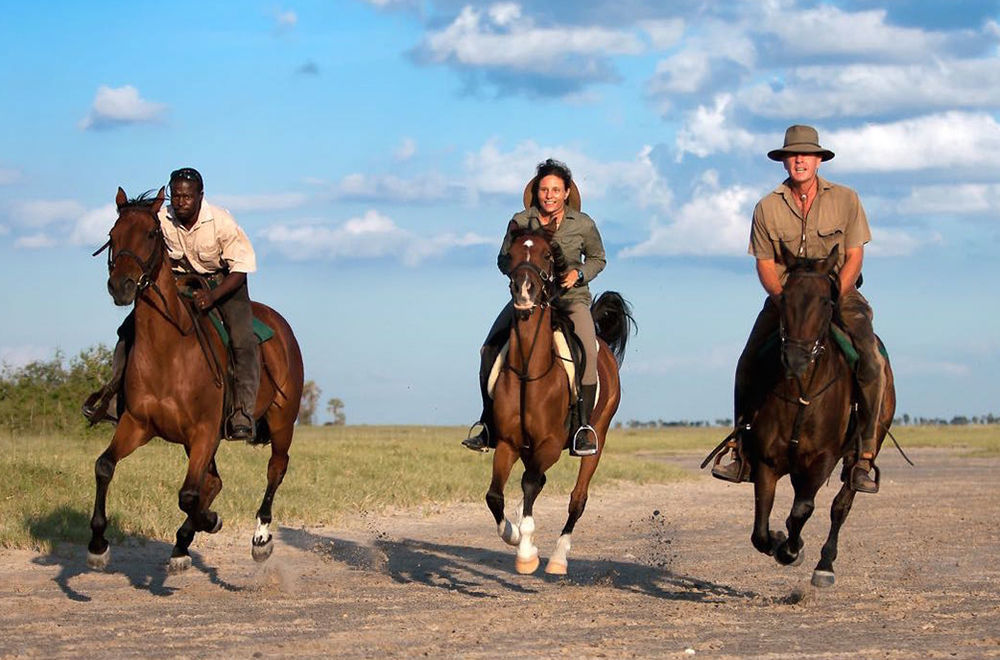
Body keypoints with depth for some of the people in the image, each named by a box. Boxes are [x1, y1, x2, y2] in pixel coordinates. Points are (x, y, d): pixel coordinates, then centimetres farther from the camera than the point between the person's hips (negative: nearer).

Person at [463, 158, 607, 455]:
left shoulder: (583, 224, -2)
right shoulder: (520, 221, -1)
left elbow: (597, 258, 11)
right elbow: (504, 259, 9)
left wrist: (579, 273, -9)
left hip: (571, 297, -2)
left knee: (587, 350, -27)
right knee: (490, 350, -11)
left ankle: (584, 427, -18)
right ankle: (489, 425, 1)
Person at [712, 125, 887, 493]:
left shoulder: (845, 200, -3)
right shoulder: (768, 208, 0)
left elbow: (854, 257, -4)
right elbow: (765, 265, 1)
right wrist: (785, 300, -17)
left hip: (839, 294, -1)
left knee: (871, 364, -23)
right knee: (748, 365, -15)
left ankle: (864, 461, -17)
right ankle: (741, 452, -4)